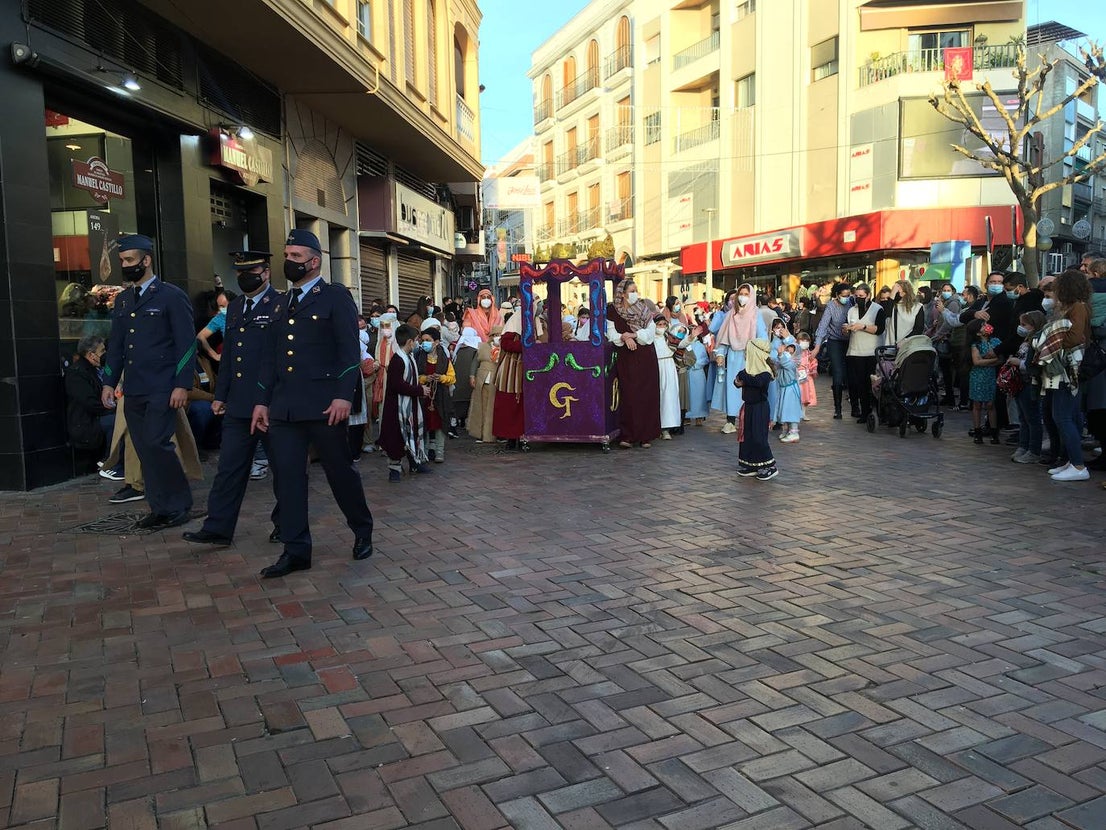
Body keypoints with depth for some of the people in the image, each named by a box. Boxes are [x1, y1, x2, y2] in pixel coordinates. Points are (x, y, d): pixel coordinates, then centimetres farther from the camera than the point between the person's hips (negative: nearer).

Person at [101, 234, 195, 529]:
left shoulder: (172, 296, -3)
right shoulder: (122, 300, 17)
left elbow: (186, 344, -8)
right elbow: (116, 345, 20)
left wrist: (182, 385, -14)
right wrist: (109, 382, 12)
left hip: (162, 390, -7)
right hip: (133, 391, 7)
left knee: (156, 444, -12)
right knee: (144, 450, 7)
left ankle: (179, 505, 3)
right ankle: (160, 507, 16)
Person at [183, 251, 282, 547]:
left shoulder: (282, 305, -7)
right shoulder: (235, 307, 15)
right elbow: (228, 354, 19)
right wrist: (220, 395, 15)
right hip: (238, 406, 7)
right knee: (230, 467, 7)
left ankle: (285, 524, 20)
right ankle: (218, 528, 12)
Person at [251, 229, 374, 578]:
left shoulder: (336, 297, -1)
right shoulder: (282, 304, 18)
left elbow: (349, 350, -9)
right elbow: (270, 356, 20)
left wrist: (344, 396, -18)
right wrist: (262, 401, 14)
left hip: (323, 404, -6)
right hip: (283, 406, 6)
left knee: (340, 471, 5)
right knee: (286, 475, 2)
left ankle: (363, 531, 25)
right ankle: (296, 550, 10)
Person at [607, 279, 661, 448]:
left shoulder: (644, 309, 4)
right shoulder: (612, 311, 1)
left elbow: (651, 332, -3)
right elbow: (611, 334, -3)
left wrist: (631, 334, -14)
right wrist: (625, 338, -19)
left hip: (646, 358, 1)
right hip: (626, 359, -1)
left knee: (647, 395, -1)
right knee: (628, 396, -6)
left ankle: (646, 435, 5)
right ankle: (627, 436, -2)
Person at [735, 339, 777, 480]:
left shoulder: (765, 372, -17)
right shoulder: (749, 368, 7)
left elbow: (757, 381, -35)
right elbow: (738, 381, 11)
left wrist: (743, 375, -23)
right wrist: (738, 381, -13)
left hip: (760, 408, -8)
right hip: (748, 406, 8)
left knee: (758, 437, -7)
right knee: (746, 436, 11)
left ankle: (769, 466, 3)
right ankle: (750, 466, 21)